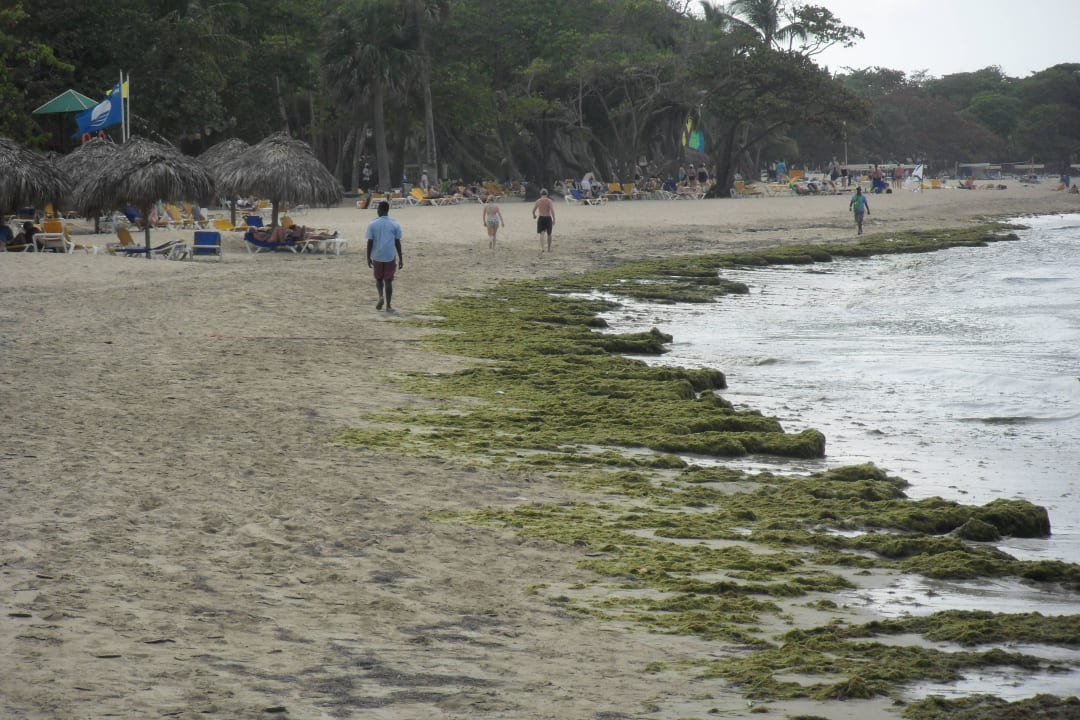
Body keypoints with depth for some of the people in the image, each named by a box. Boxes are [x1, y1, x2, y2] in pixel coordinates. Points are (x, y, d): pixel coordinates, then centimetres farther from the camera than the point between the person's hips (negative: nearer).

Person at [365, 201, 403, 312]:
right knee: (388, 281, 5)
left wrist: (368, 258, 5)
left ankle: (381, 296, -7)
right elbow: (398, 242, 0)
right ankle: (388, 306, 2)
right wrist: (400, 259, 5)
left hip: (377, 256, 0)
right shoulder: (395, 224, 0)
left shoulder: (372, 224, -2)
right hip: (390, 257, 0)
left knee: (379, 279, 18)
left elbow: (370, 242, -3)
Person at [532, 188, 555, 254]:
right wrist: (554, 219, -10)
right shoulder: (549, 201, -5)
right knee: (549, 234, 16)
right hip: (548, 218, -1)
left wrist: (534, 215, 27)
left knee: (541, 234, -5)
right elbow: (552, 210, -14)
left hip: (541, 218, 1)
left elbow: (533, 210, 6)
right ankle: (549, 249, 27)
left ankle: (542, 248, -24)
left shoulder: (538, 201, 1)